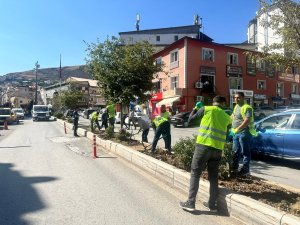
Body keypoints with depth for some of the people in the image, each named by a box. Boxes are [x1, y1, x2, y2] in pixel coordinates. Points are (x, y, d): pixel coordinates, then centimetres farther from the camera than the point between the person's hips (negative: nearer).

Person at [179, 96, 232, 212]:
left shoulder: (206, 109, 2)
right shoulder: (226, 116, 14)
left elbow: (190, 119, 9)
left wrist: (194, 110, 26)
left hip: (203, 146, -4)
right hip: (217, 149, 4)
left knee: (195, 174, 4)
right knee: (213, 177, 13)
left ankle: (190, 203, 5)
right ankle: (212, 204, 21)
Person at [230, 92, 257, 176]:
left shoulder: (247, 107, -14)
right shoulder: (236, 106, 14)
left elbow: (247, 121, -24)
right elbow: (233, 116, 29)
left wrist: (238, 128, -27)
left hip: (244, 132, -9)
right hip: (236, 133, 9)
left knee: (245, 152, 0)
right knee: (235, 151, 14)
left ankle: (245, 169, 8)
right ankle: (234, 168, 24)